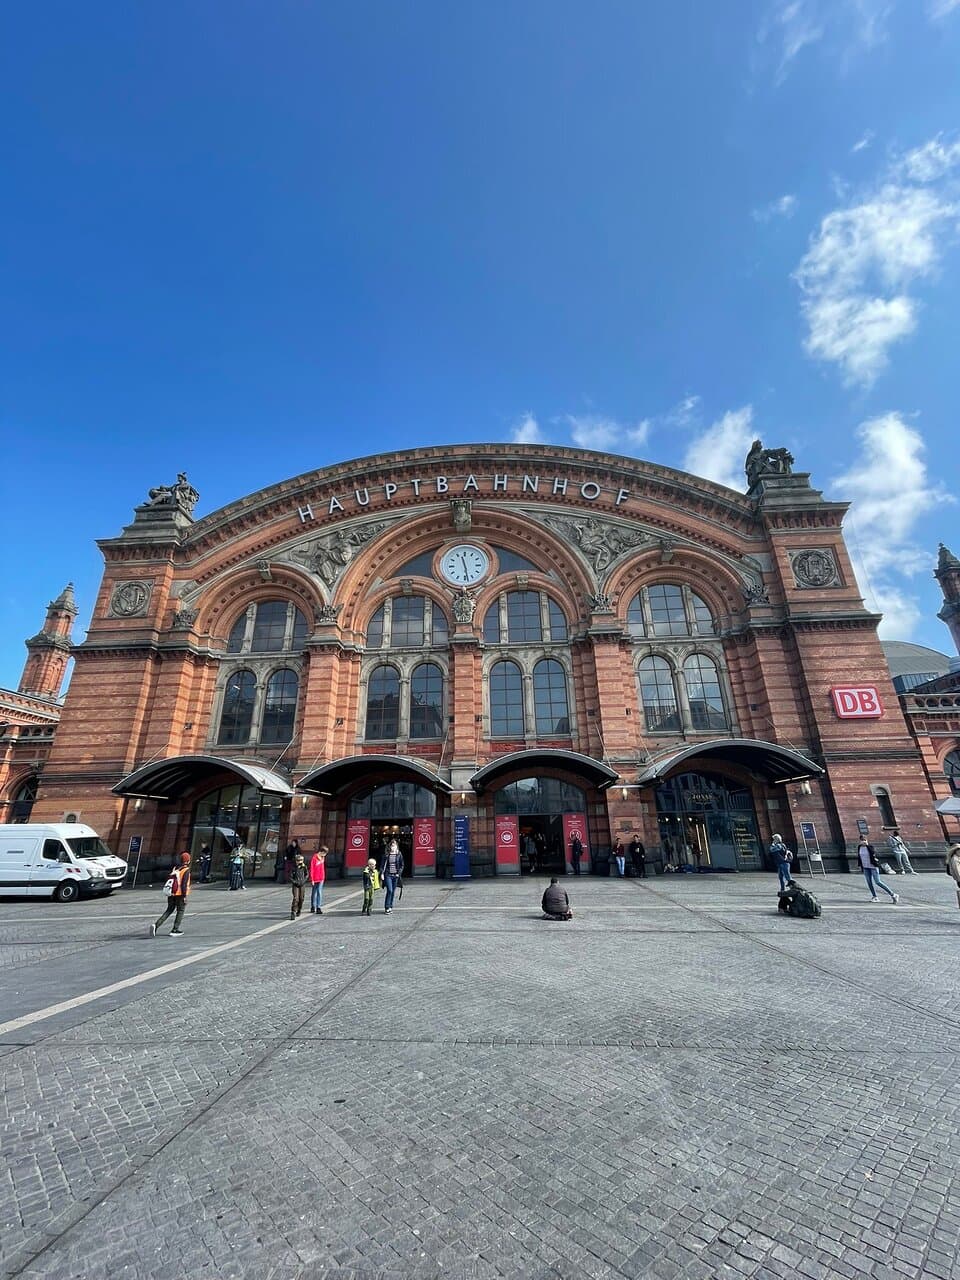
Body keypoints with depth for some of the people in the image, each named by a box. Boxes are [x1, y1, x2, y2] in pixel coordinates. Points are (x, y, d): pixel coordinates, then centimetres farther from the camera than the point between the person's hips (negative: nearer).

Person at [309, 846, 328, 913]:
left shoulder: (322, 858, 5)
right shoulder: (314, 858, -16)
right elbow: (311, 870, -14)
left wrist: (323, 877, 13)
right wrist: (312, 880, -13)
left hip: (321, 879, 5)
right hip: (315, 879, -5)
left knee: (319, 893, -2)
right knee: (314, 893, 10)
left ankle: (318, 908, 1)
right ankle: (313, 907, 23)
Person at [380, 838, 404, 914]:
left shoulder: (399, 854, 2)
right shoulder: (386, 854, -1)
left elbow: (402, 865, 6)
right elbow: (383, 864, 0)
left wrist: (399, 873, -4)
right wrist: (382, 873, -9)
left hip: (395, 875, 2)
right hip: (388, 875, -2)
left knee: (393, 892, 8)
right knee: (389, 890, -12)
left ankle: (390, 907, 21)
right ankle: (387, 908, -4)